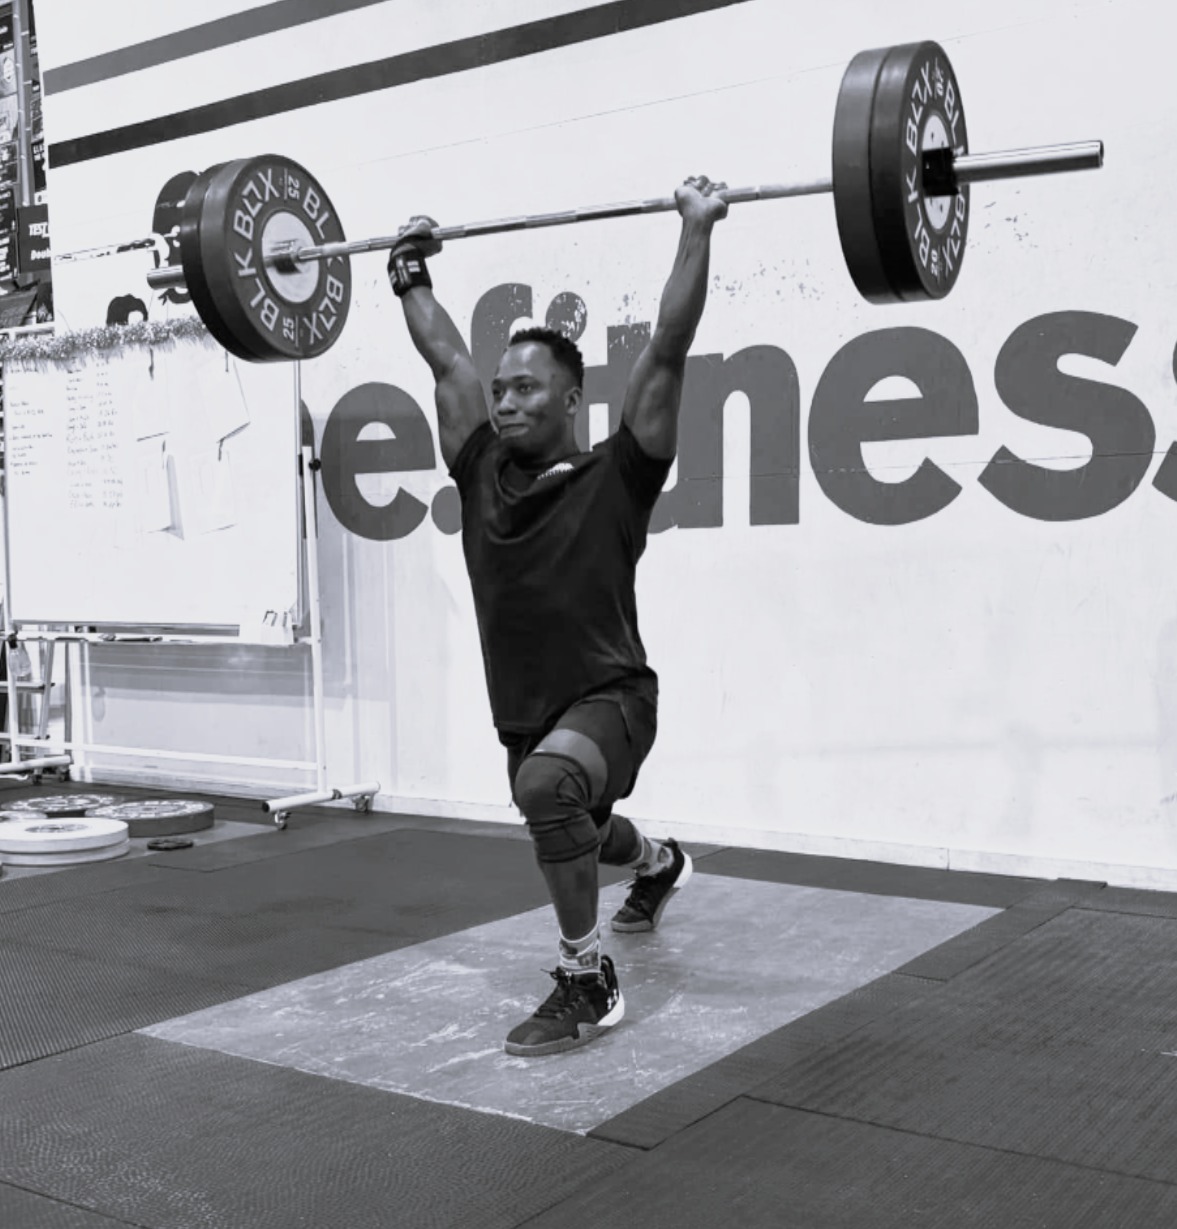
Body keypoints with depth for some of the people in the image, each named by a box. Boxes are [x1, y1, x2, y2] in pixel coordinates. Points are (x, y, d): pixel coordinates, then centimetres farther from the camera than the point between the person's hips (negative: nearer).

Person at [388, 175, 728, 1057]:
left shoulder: (614, 481, -14)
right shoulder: (483, 477, -1)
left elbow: (667, 352, -19)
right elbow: (447, 361, 8)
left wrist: (697, 232, -19)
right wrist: (411, 270, 14)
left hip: (607, 700, -7)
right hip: (523, 711, 7)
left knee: (548, 785, -39)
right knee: (574, 829, 31)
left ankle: (588, 984, -21)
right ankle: (661, 865, 68)